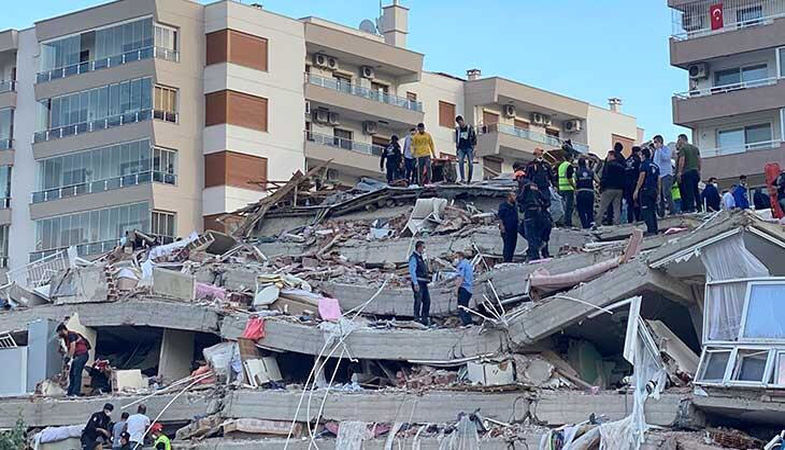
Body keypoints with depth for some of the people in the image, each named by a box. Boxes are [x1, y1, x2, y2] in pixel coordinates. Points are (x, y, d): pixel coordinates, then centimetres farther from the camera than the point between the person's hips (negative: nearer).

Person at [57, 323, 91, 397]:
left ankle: (76, 393, -19)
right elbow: (68, 349, 19)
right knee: (71, 374, 7)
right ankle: (70, 393, 10)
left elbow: (73, 347, -21)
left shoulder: (71, 335, -14)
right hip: (77, 356, 10)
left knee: (76, 373, -15)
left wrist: (68, 358, -20)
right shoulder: (65, 337, 16)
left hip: (82, 354, -10)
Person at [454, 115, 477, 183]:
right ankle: (462, 178, -19)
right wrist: (457, 149, 15)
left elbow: (474, 138, 1)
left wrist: (473, 147, -6)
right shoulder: (458, 129, 13)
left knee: (470, 163, -5)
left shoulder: (470, 128, 1)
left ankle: (469, 179, 3)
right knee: (460, 162, -17)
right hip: (461, 148, 2)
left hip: (469, 148, -2)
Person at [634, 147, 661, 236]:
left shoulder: (644, 164, -4)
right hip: (654, 190, 8)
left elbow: (642, 177, -13)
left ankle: (651, 230, -16)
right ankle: (655, 229, 12)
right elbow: (659, 180, 17)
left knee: (646, 211, -9)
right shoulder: (655, 166, 18)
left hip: (646, 189, -7)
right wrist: (658, 192, 21)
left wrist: (636, 190, -13)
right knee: (653, 211, 13)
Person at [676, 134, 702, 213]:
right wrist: (699, 171, 21)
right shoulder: (695, 148, 17)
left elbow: (682, 160, -12)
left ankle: (691, 207, -12)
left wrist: (679, 172, -12)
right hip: (695, 171, 7)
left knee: (689, 191, -8)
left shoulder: (682, 148, -4)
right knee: (696, 190, 9)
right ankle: (699, 207, 7)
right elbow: (699, 160, 17)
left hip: (687, 172, -7)